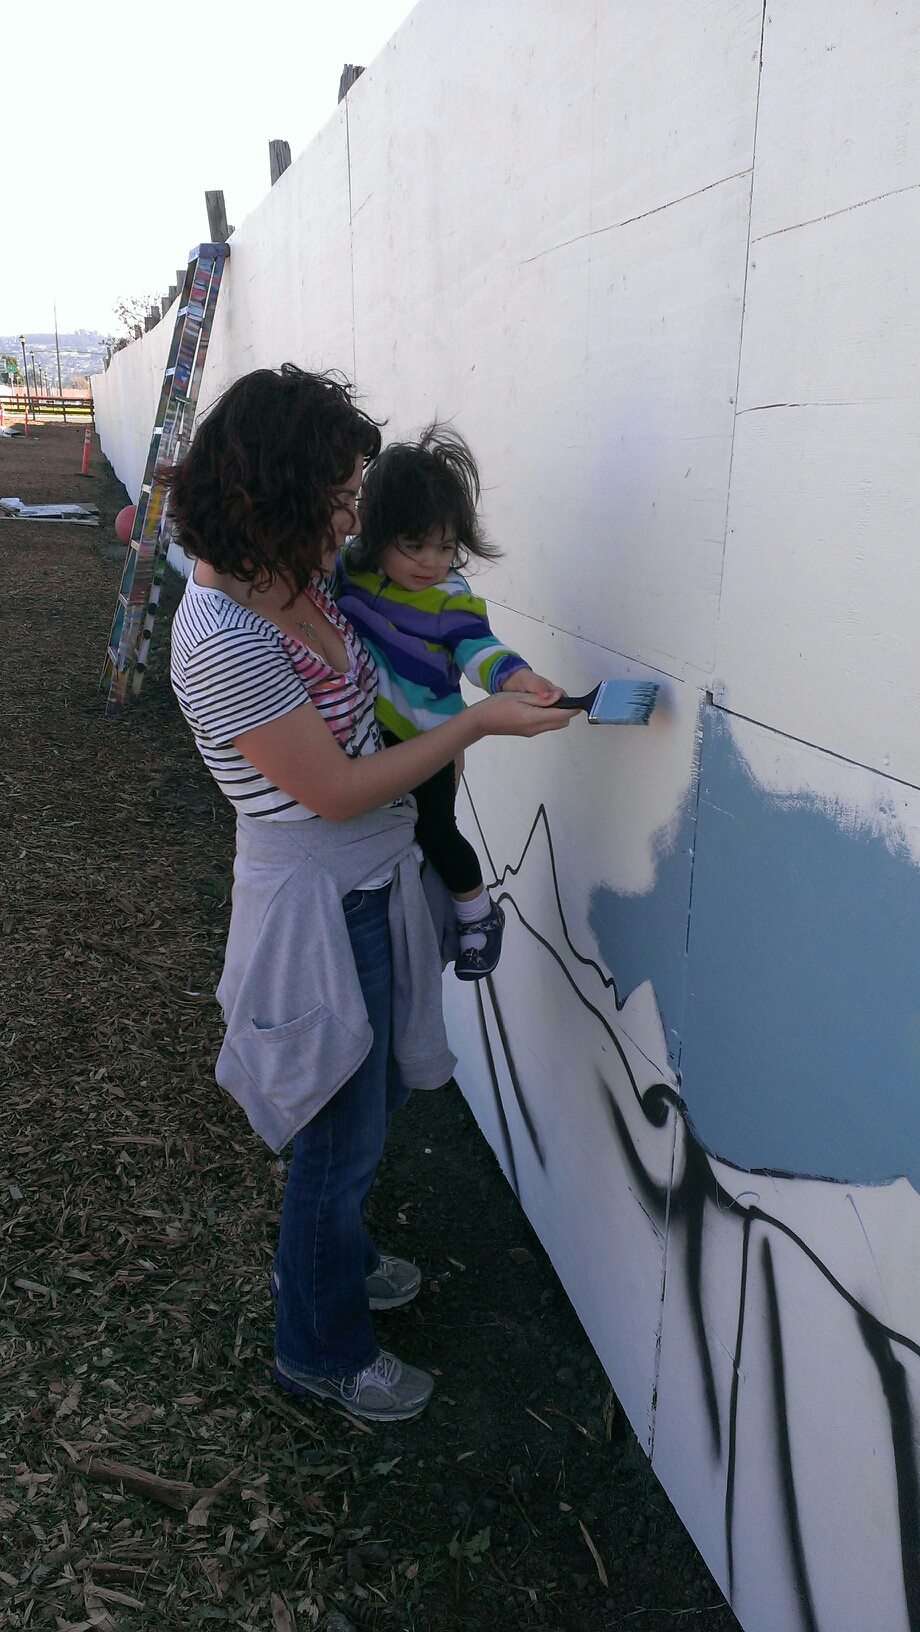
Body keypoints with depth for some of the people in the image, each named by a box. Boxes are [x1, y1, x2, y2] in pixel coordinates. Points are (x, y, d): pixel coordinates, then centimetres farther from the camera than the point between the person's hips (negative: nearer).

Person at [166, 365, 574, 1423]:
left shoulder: (293, 583, 1)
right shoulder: (221, 638, -26)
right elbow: (335, 791, -22)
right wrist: (476, 724, -17)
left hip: (372, 888, 9)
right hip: (318, 908, -9)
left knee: (374, 1096, 25)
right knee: (342, 1133, 10)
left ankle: (328, 1257, 53)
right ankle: (321, 1349, 36)